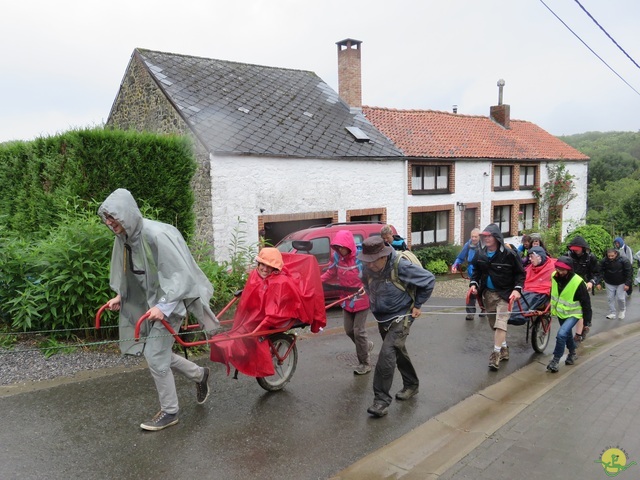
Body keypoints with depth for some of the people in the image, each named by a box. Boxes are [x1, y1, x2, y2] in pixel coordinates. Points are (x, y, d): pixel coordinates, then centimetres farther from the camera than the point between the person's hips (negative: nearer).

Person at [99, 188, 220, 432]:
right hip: (151, 302, 8)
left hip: (169, 302, -8)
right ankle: (199, 374, 37)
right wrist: (120, 295, 9)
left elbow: (180, 274, -26)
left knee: (155, 356, -3)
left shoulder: (156, 235, -27)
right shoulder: (124, 237, -2)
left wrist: (163, 305, -30)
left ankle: (169, 412, 17)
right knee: (158, 351, 14)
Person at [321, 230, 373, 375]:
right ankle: (366, 345, 43)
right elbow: (331, 273, 8)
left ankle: (364, 363, 16)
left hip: (361, 300, -6)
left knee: (359, 331, -2)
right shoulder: (337, 257, -3)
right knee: (349, 330, 14)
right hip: (346, 300, 6)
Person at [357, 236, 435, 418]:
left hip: (401, 317, -6)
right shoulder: (367, 268, -9)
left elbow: (429, 280, -16)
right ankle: (411, 384, 41)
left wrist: (417, 304, -11)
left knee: (387, 354, -18)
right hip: (382, 317, 7)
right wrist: (375, 304, 11)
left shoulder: (401, 266, -27)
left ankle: (382, 399, -10)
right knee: (398, 351, 20)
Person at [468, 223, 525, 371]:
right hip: (487, 293, 6)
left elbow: (520, 273, -6)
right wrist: (474, 284, -2)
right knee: (493, 324, 14)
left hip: (504, 293, -6)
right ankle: (504, 348, 31)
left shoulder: (508, 254, -13)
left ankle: (496, 353, -8)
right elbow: (476, 271, 15)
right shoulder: (480, 254, 1)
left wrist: (517, 289, -18)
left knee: (500, 322, -14)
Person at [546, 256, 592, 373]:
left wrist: (587, 321, -15)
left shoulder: (578, 282, -27)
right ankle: (573, 353, 47)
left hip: (573, 314, -6)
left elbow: (586, 303, -18)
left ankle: (556, 360, -6)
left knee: (561, 334, -21)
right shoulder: (554, 276, -11)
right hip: (560, 312, 6)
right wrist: (552, 308, 16)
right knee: (567, 333, 23)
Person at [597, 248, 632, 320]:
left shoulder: (623, 260, -18)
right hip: (609, 283, 2)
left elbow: (628, 272, -13)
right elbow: (600, 272, -9)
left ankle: (622, 311, 27)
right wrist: (598, 283, -16)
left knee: (621, 298, 2)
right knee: (610, 298, 4)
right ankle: (612, 313, 14)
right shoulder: (604, 261, -14)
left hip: (621, 283, -2)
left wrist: (627, 284, -17)